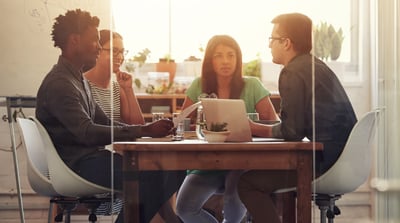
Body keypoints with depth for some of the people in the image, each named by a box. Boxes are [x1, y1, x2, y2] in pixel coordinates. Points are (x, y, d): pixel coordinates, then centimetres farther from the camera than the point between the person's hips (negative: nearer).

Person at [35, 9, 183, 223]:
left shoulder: (78, 79, 19)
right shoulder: (58, 83, -15)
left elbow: (103, 122, 18)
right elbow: (87, 133, -25)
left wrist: (148, 128, 2)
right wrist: (144, 131, -27)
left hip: (89, 155, 10)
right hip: (76, 164, -10)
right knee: (150, 173, -26)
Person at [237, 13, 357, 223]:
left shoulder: (292, 72, -12)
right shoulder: (316, 65, 16)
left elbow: (291, 131, -16)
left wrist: (256, 129, -1)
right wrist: (261, 127, 16)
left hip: (326, 161, -10)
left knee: (247, 183, -5)